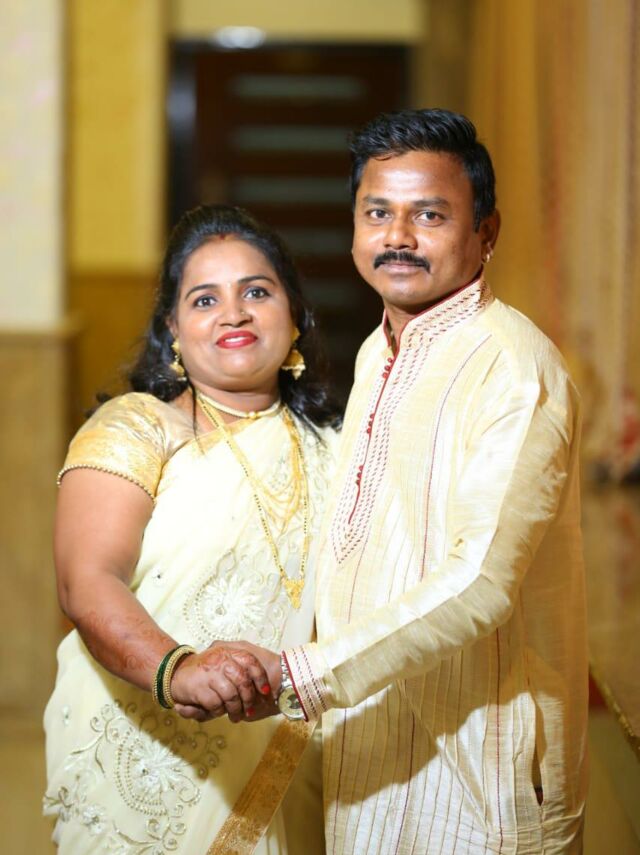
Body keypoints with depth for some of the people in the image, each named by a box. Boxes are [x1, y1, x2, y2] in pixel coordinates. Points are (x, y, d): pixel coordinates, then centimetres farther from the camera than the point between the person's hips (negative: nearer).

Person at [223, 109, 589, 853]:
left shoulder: (513, 368, -19)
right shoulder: (377, 353, 10)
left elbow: (479, 583, -25)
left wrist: (298, 674, -26)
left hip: (476, 770, -8)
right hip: (370, 744, 8)